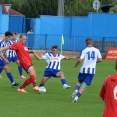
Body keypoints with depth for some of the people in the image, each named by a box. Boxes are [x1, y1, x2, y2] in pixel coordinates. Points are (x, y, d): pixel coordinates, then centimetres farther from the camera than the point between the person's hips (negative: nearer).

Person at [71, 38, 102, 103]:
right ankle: (77, 96, -11)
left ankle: (76, 90, -5)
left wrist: (75, 65, 6)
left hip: (84, 69, -1)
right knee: (84, 84, 1)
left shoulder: (84, 51, -3)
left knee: (79, 81, 22)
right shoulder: (96, 50, 3)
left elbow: (80, 60, -11)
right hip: (92, 70, 1)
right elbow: (100, 59, 5)